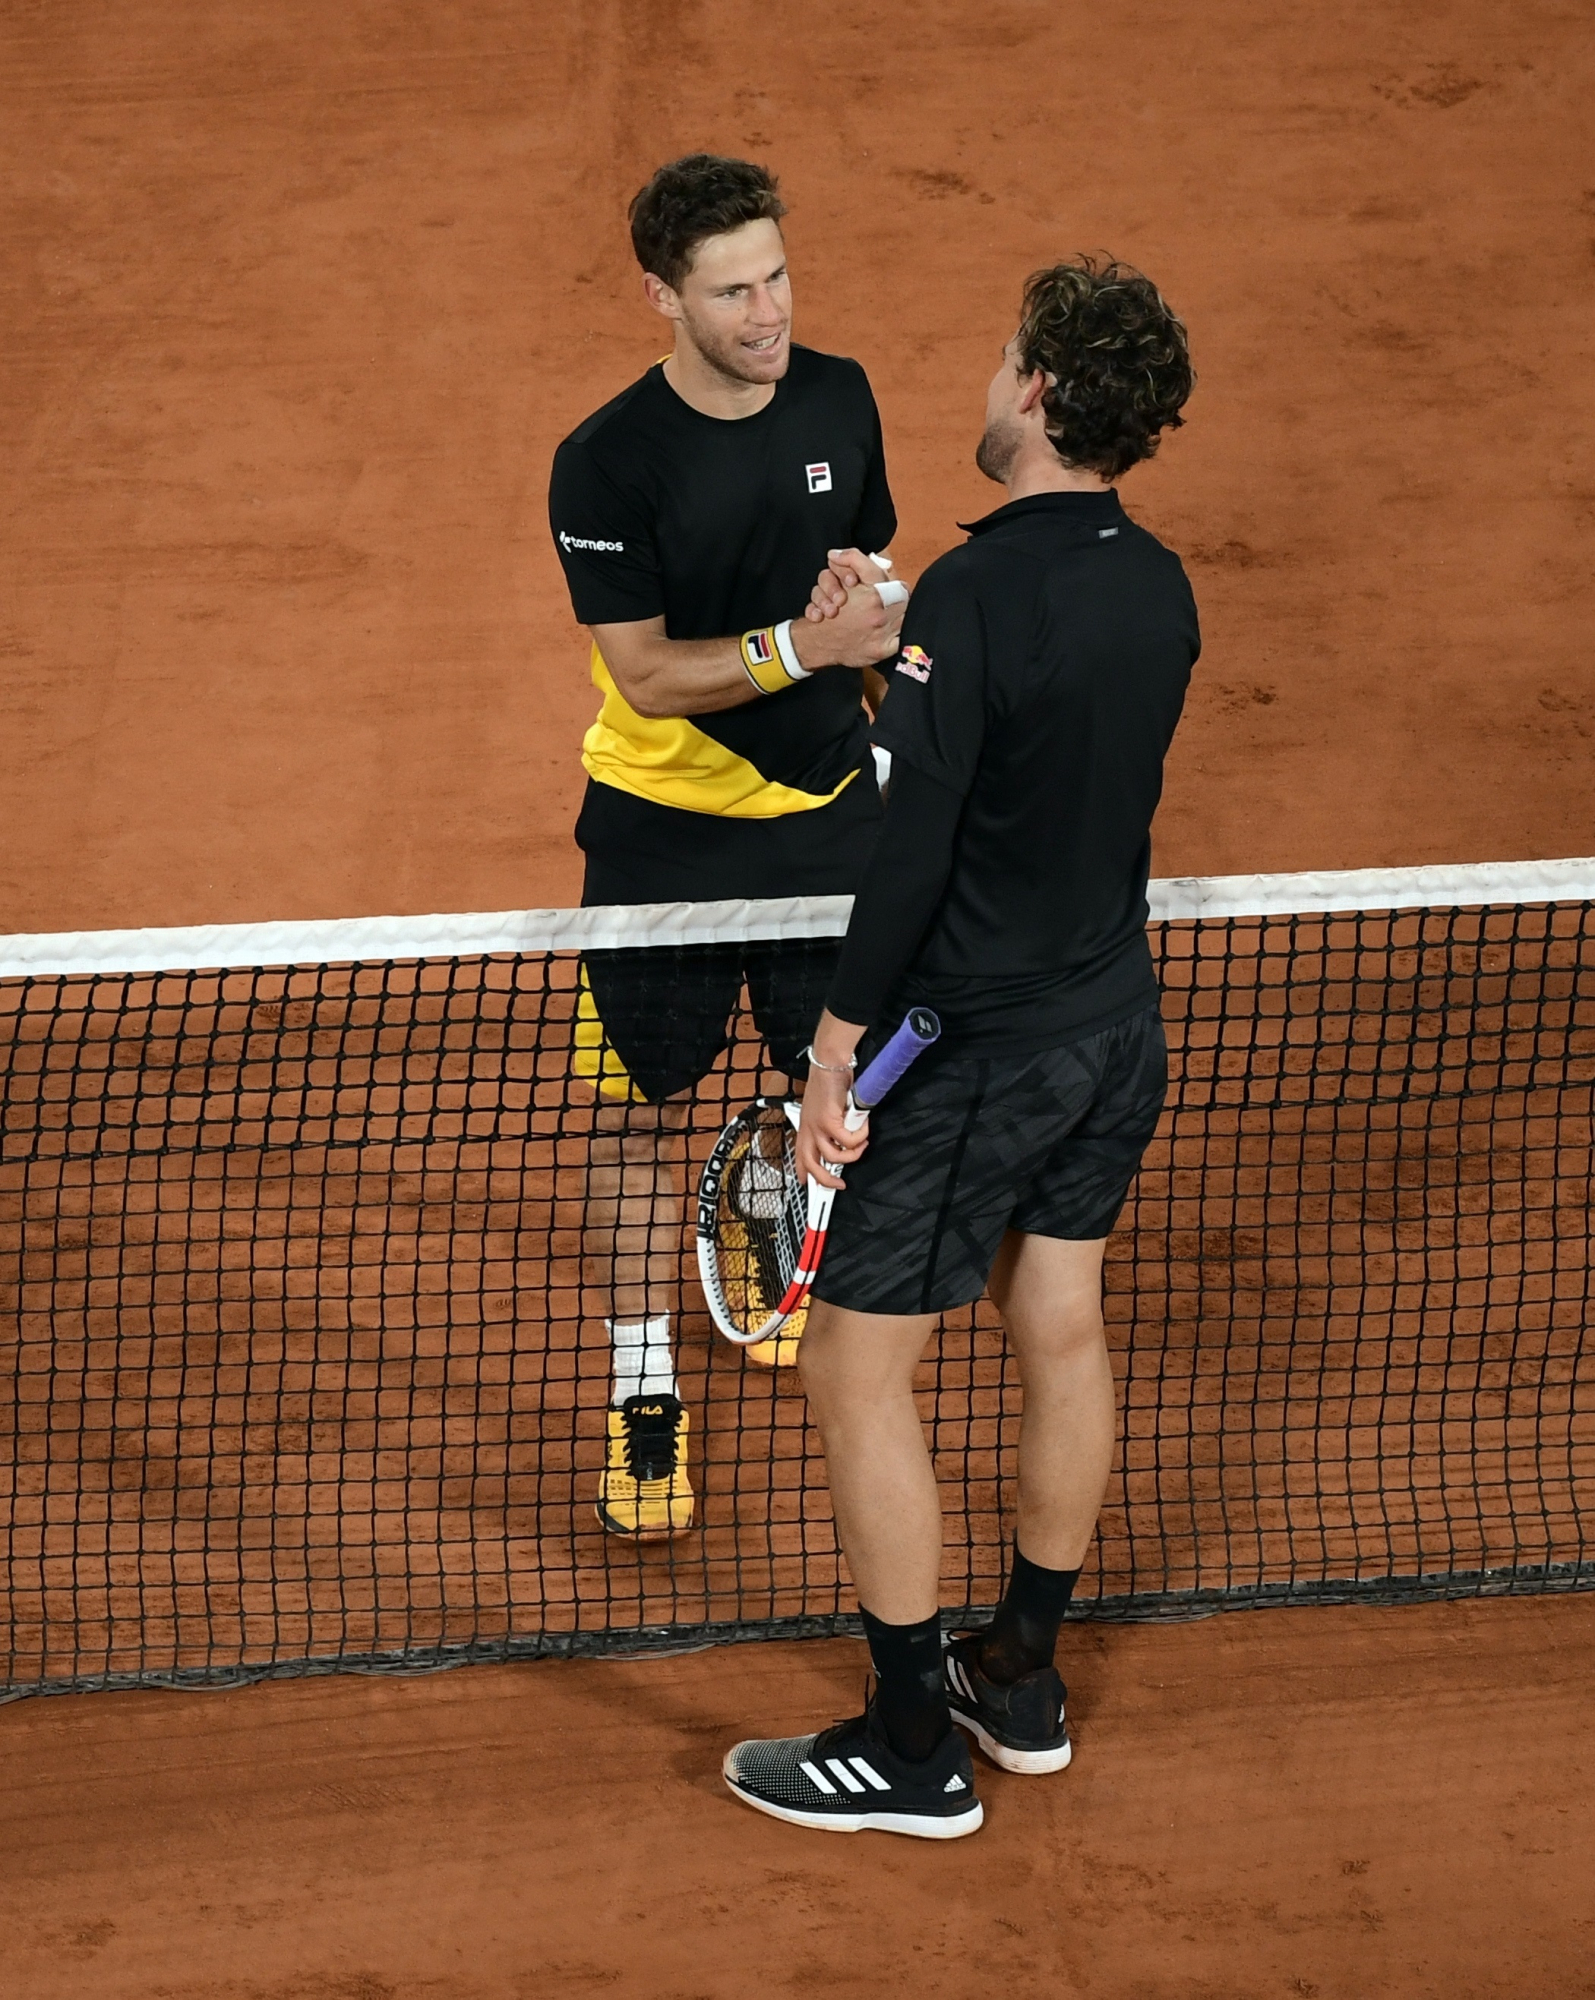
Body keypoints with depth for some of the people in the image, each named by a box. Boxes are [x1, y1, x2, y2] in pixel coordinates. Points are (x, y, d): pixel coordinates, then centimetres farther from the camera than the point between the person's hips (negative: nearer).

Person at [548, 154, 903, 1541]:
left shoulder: (838, 398, -4)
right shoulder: (607, 464, -18)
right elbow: (646, 675, -20)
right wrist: (802, 646, -31)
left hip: (828, 808, 4)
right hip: (665, 827, -4)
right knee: (647, 1112, 3)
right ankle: (644, 1392, 15)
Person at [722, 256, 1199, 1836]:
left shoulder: (976, 595, -24)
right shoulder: (1157, 586, 0)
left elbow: (911, 846, -26)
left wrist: (838, 1044, -19)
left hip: (970, 1045, -8)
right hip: (1115, 1025, 8)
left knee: (856, 1367, 3)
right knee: (1061, 1334, 20)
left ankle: (914, 1747, 10)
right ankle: (1022, 1675, 34)